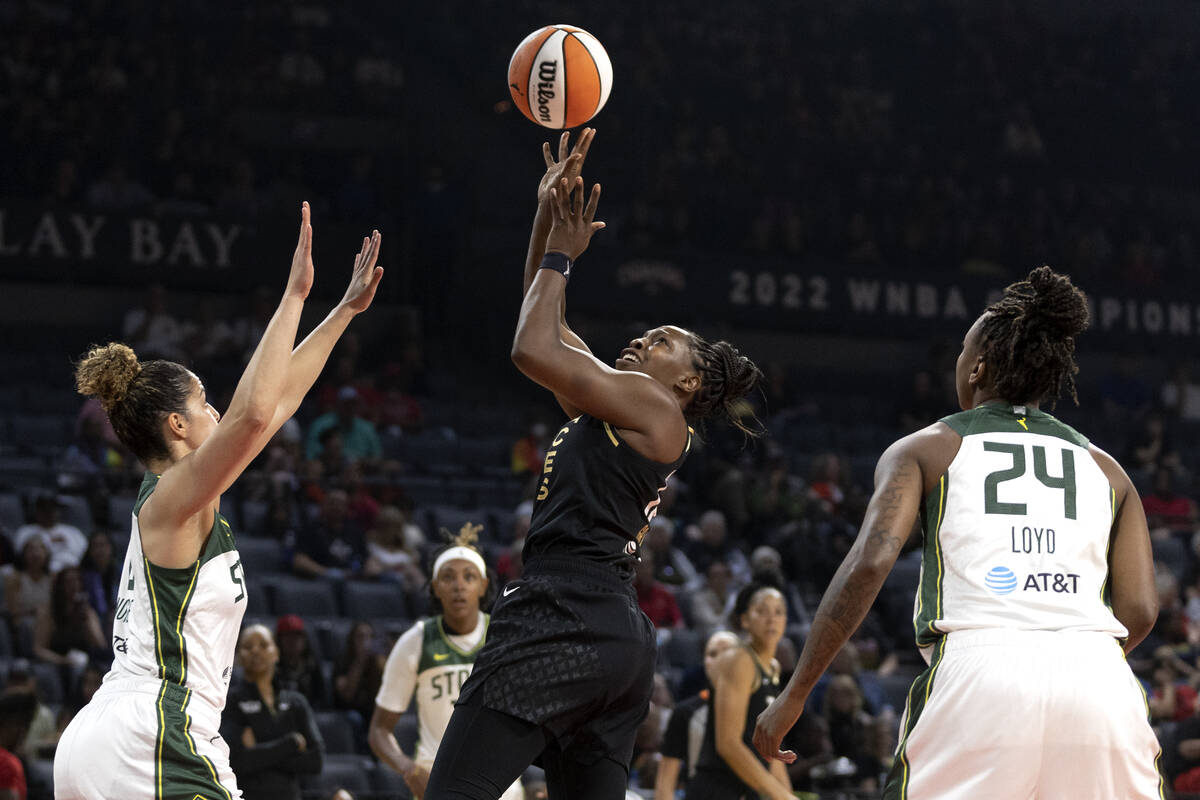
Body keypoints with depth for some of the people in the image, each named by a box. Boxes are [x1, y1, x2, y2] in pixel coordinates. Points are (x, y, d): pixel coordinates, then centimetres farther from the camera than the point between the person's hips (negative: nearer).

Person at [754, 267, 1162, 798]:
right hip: (1099, 683, 2)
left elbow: (869, 562, -1)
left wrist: (794, 695, 1)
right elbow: (1140, 611, 13)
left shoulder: (923, 450, 16)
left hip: (979, 673, -2)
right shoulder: (1105, 469, 23)